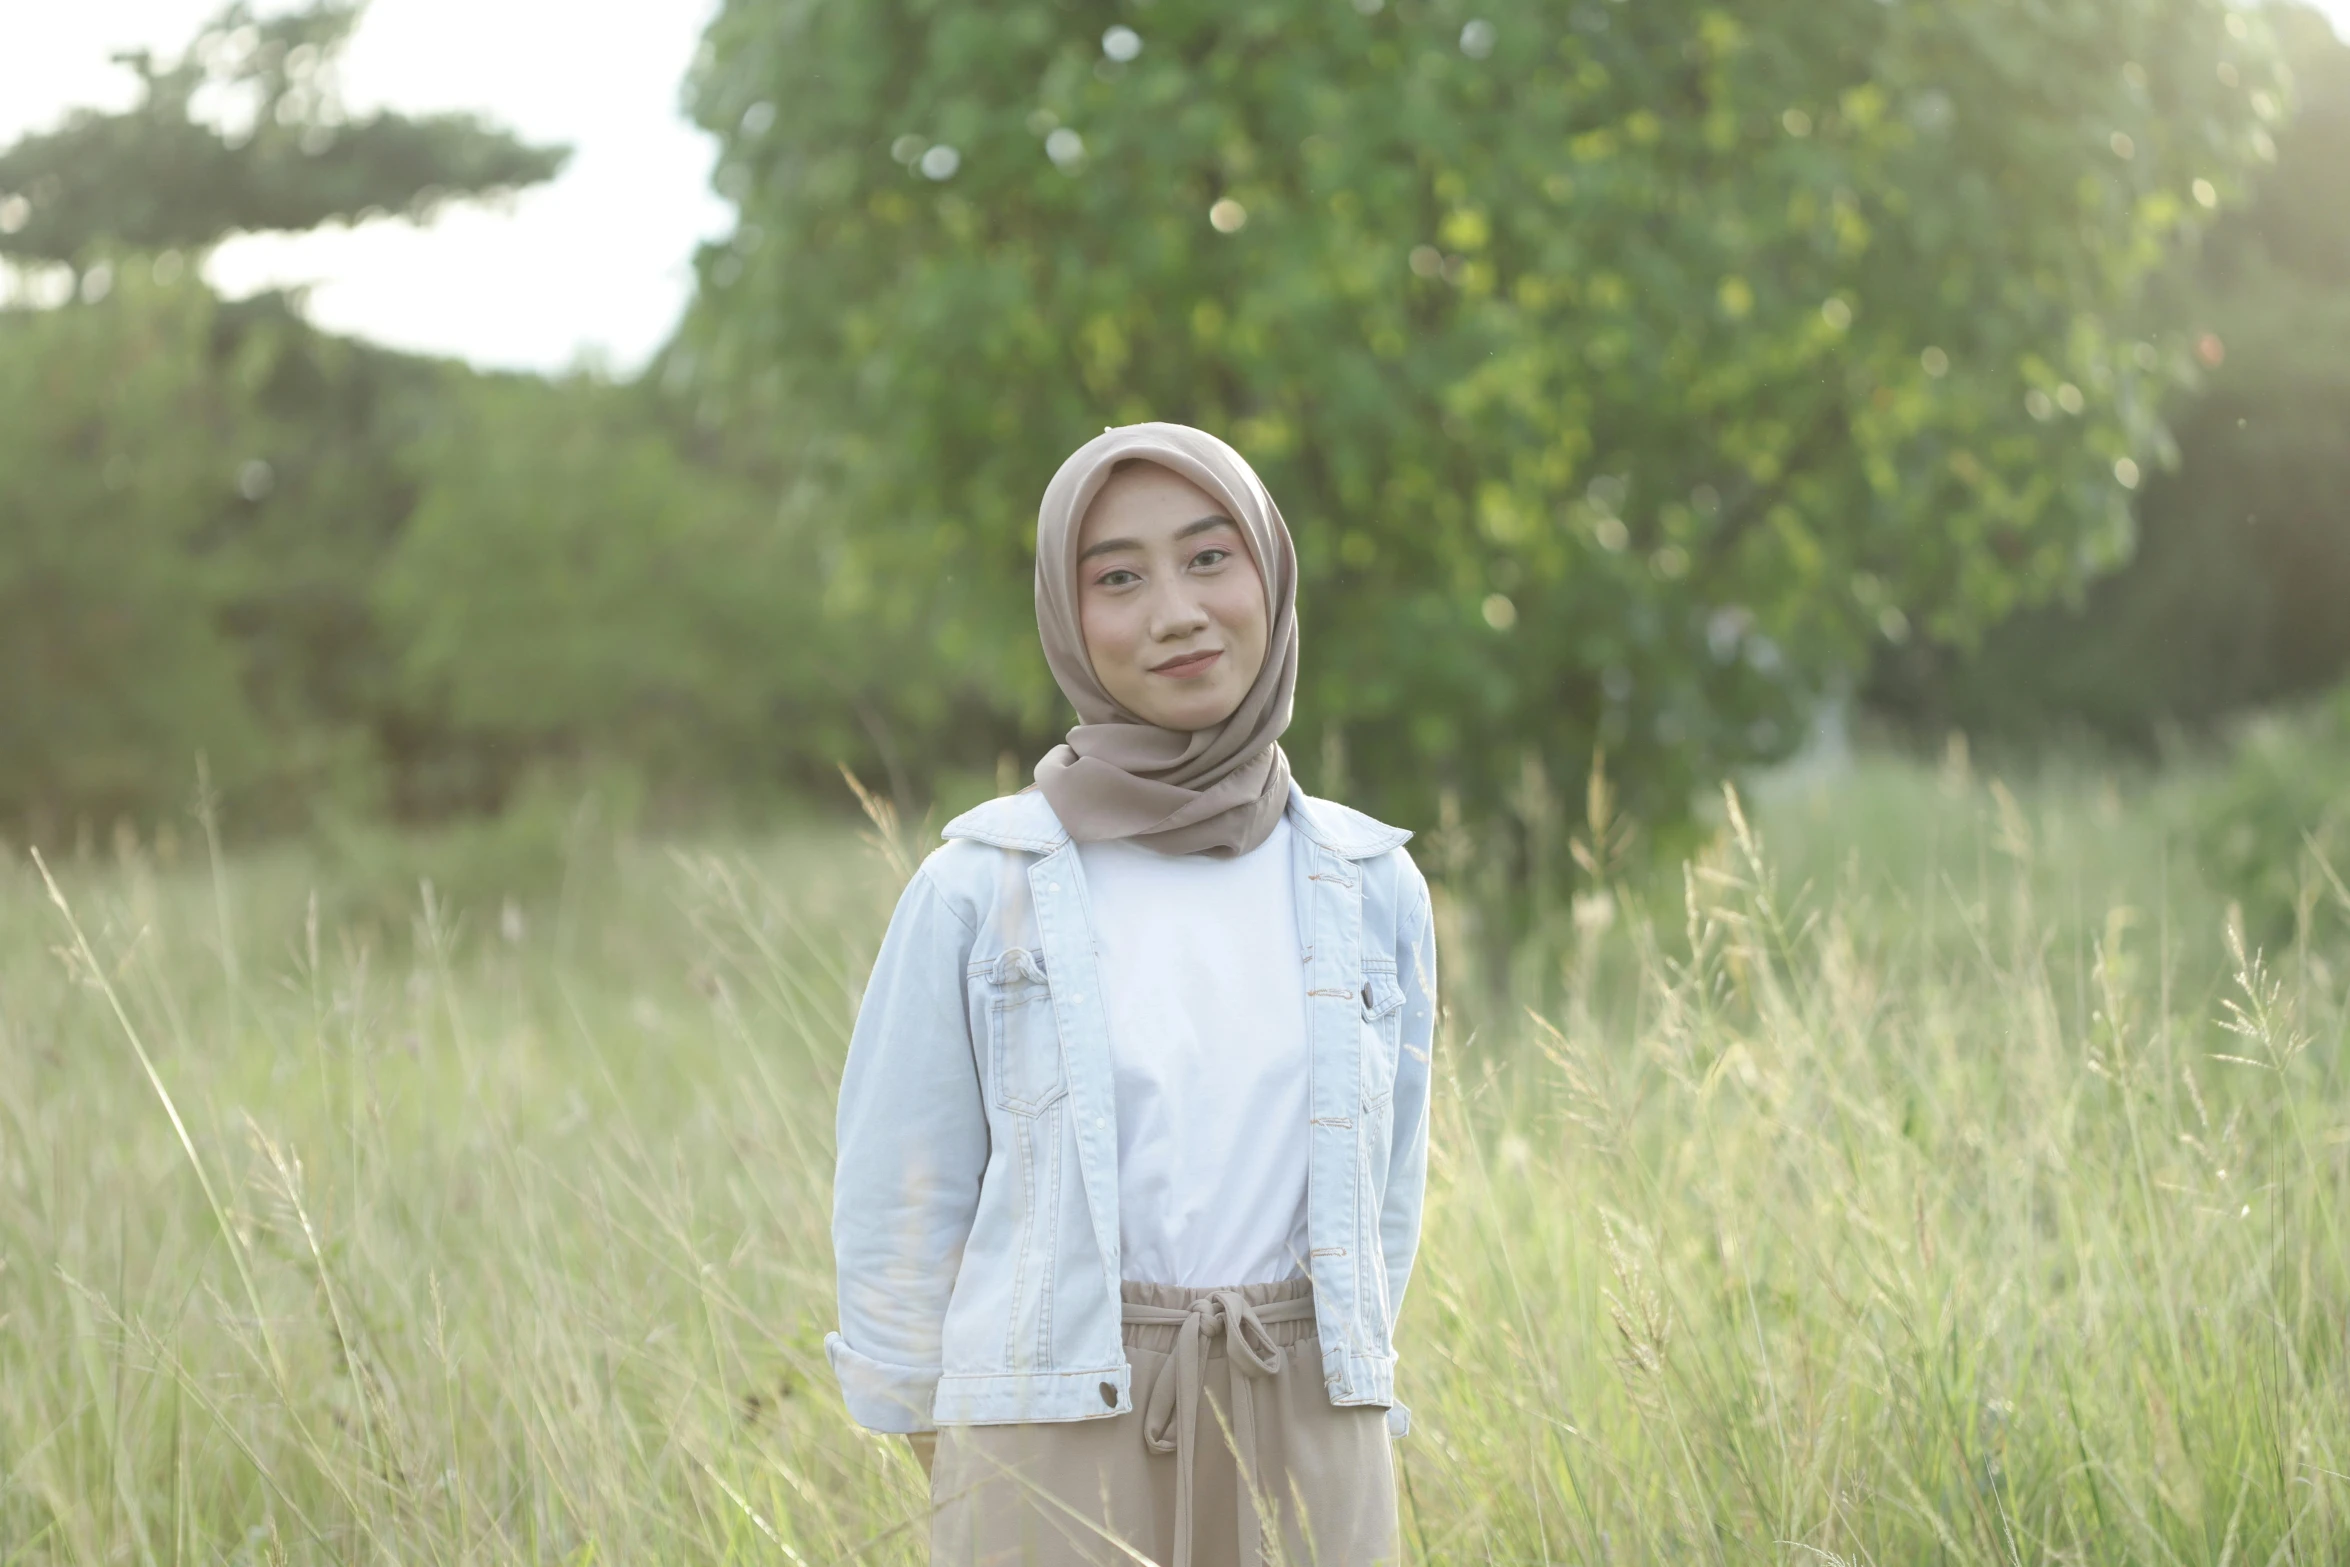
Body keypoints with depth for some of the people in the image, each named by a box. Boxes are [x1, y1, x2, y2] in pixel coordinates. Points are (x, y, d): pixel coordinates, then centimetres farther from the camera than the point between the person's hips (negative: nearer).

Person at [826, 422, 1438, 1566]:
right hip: (1054, 1455, -2)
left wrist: (1326, 1417, 13)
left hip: (1306, 1462, 3)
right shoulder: (977, 892, -4)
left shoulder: (1373, 892, 4)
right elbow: (896, 1210, 2)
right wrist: (945, 1455, 9)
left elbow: (1383, 1203, 12)